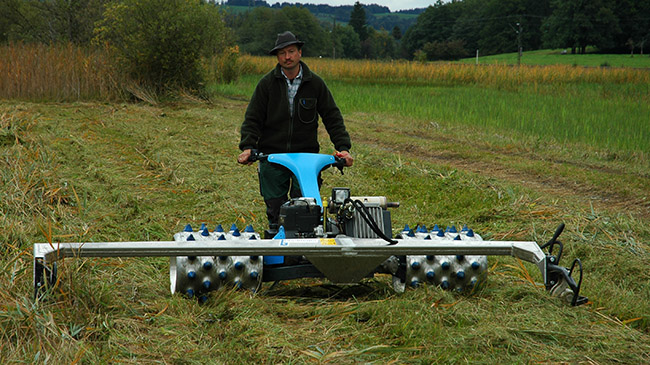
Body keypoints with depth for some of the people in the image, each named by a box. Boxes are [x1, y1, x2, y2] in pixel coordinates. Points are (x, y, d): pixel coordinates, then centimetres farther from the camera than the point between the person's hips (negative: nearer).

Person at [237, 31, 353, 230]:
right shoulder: (267, 83, 2)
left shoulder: (315, 83, 4)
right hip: (272, 154, 0)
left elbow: (332, 117, 7)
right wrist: (247, 147, -13)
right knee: (275, 210, 4)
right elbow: (253, 118, 2)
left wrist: (343, 147, -4)